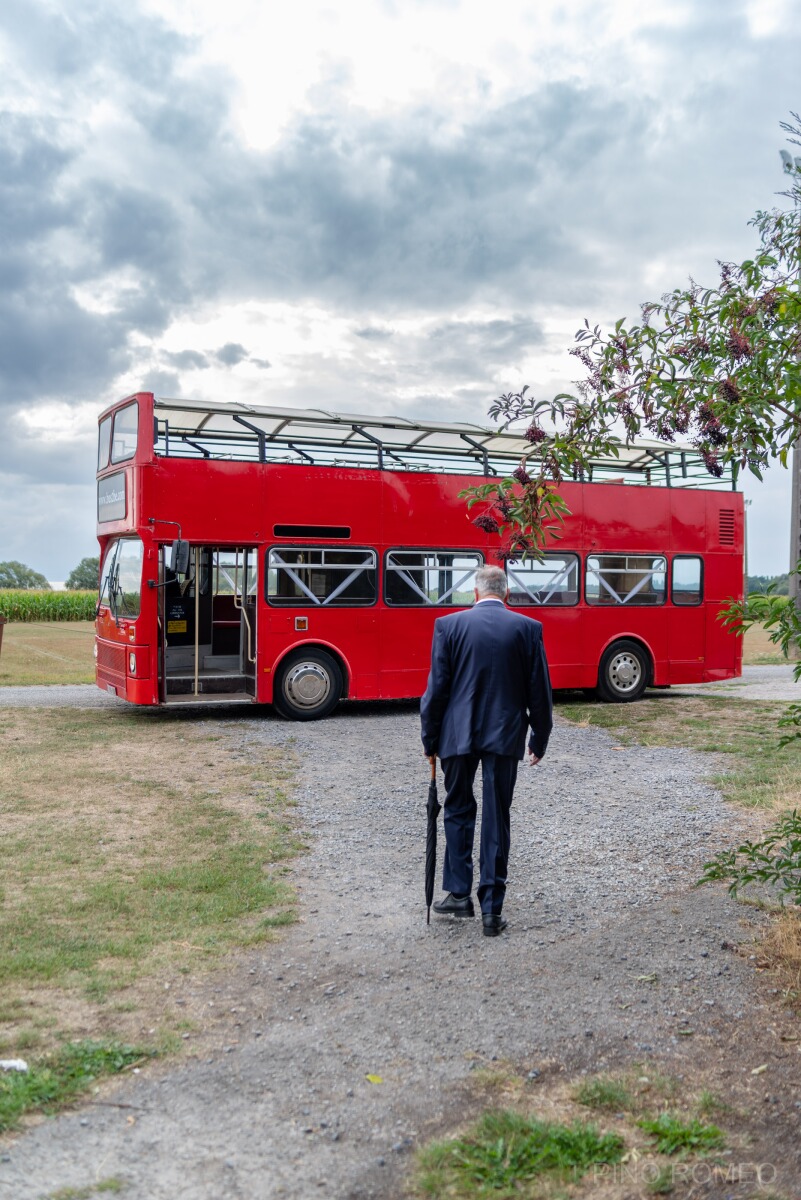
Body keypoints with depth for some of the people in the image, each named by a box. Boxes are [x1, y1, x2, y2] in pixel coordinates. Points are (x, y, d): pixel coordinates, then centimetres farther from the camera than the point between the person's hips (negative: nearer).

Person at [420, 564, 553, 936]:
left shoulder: (449, 625, -4)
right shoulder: (528, 628, -2)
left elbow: (436, 688, -3)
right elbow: (539, 691, 1)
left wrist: (430, 739, 7)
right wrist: (539, 739, 13)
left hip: (458, 734, 0)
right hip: (505, 736, 1)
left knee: (458, 811, 17)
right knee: (496, 820, 7)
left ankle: (459, 893, 18)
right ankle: (491, 909, 9)